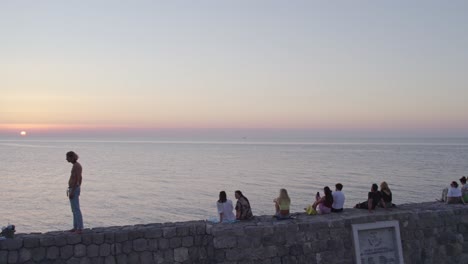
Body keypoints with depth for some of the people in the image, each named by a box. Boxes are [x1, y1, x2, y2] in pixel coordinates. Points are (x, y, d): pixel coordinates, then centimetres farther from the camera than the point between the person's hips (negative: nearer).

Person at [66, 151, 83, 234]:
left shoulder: (76, 165, -19)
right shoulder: (77, 165, 14)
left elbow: (77, 179, -25)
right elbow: (80, 178, 22)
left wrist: (72, 191, -25)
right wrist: (78, 188, 29)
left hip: (73, 190, -11)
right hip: (75, 189, 11)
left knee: (76, 210, -8)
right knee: (74, 210, 15)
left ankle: (79, 229, -5)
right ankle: (76, 227, 22)